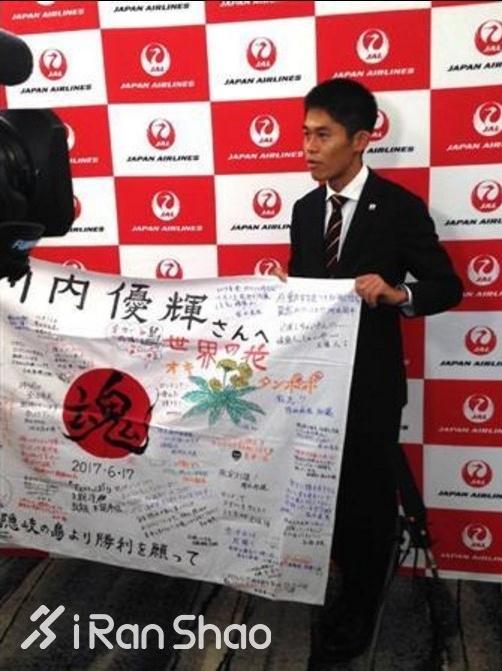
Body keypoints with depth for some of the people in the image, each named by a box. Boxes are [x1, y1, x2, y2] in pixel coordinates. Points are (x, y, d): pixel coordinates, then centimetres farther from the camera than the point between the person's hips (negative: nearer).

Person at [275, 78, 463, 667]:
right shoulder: (305, 209, 7)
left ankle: (358, 614, 30)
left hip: (370, 381, -5)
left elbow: (448, 286, -9)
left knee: (368, 496, 10)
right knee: (329, 491, 17)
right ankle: (347, 594, 40)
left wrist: (398, 294, -28)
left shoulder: (399, 207, -11)